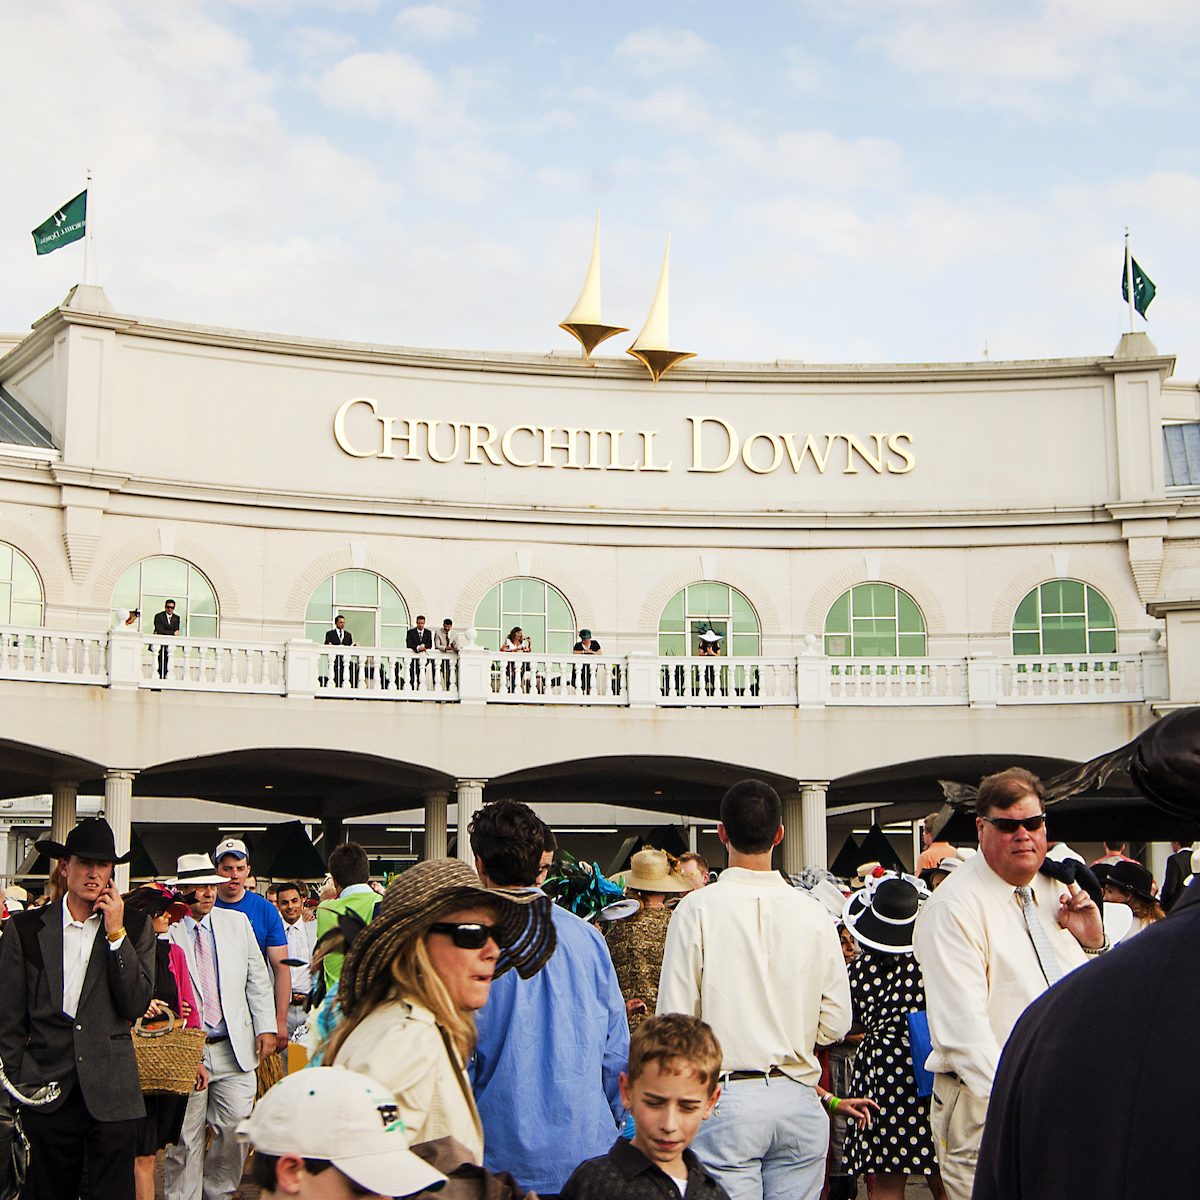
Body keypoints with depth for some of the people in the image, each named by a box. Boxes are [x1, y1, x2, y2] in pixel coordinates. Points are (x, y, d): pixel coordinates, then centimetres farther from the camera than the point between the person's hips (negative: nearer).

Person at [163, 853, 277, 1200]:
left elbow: (258, 979, 13)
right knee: (185, 1138, 1)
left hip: (235, 1049, 3)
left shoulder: (237, 922, 10)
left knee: (236, 1127, 0)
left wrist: (265, 1027, 3)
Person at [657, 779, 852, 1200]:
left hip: (727, 1101, -3)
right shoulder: (812, 913, 2)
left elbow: (675, 1019, -8)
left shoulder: (698, 908, -7)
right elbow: (836, 1022, 5)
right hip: (797, 1100, 3)